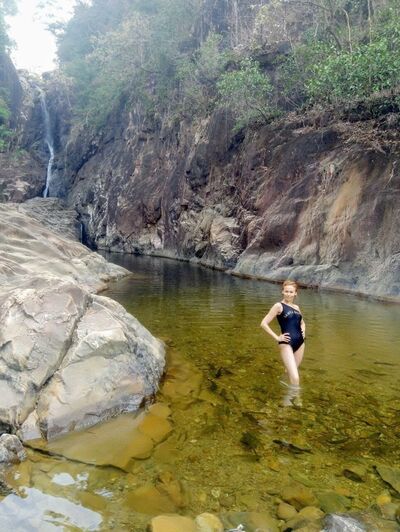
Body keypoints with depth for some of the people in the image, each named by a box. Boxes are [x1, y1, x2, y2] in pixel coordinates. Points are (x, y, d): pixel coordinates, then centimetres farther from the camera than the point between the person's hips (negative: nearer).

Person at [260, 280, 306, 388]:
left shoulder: (296, 307, 12)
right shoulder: (279, 306, -6)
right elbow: (264, 323, -11)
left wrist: (303, 331, 12)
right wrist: (277, 337, -12)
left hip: (300, 343, 7)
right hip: (286, 344, -7)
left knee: (291, 373, 17)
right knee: (295, 379, -13)